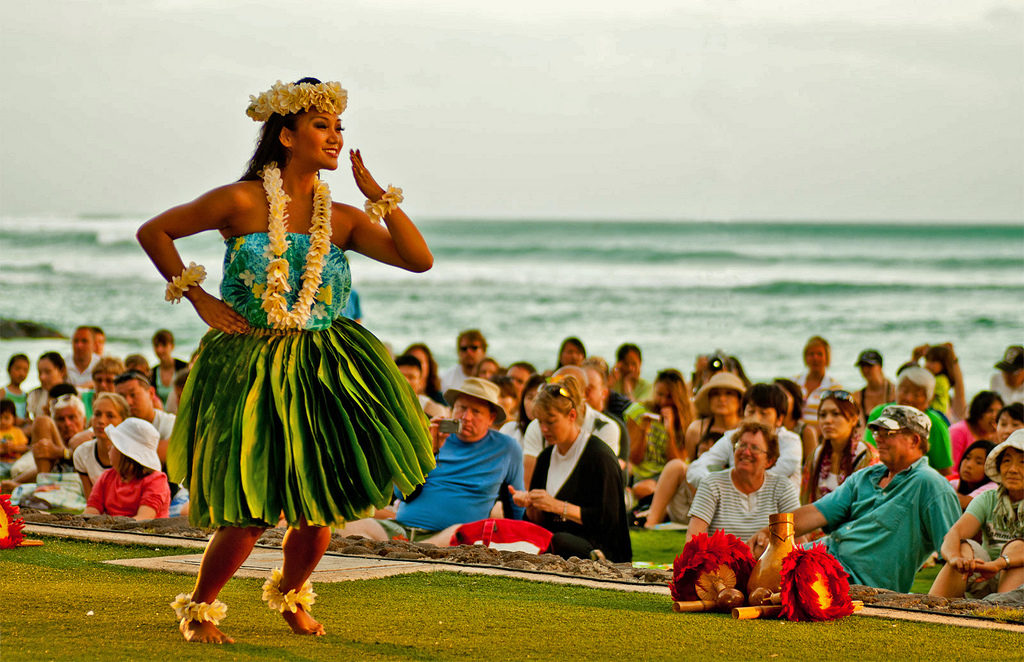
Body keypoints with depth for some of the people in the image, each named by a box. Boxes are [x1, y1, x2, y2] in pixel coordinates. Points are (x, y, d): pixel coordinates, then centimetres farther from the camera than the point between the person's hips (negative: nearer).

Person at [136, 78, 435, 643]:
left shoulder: (341, 219, 4)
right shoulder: (241, 202, -7)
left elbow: (419, 259, -2)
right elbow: (153, 233, 1)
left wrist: (377, 194, -6)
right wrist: (198, 298, -3)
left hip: (323, 372, 4)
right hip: (250, 368, -4)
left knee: (319, 508, 3)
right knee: (250, 514, -8)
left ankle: (290, 592, 34)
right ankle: (198, 608, 18)